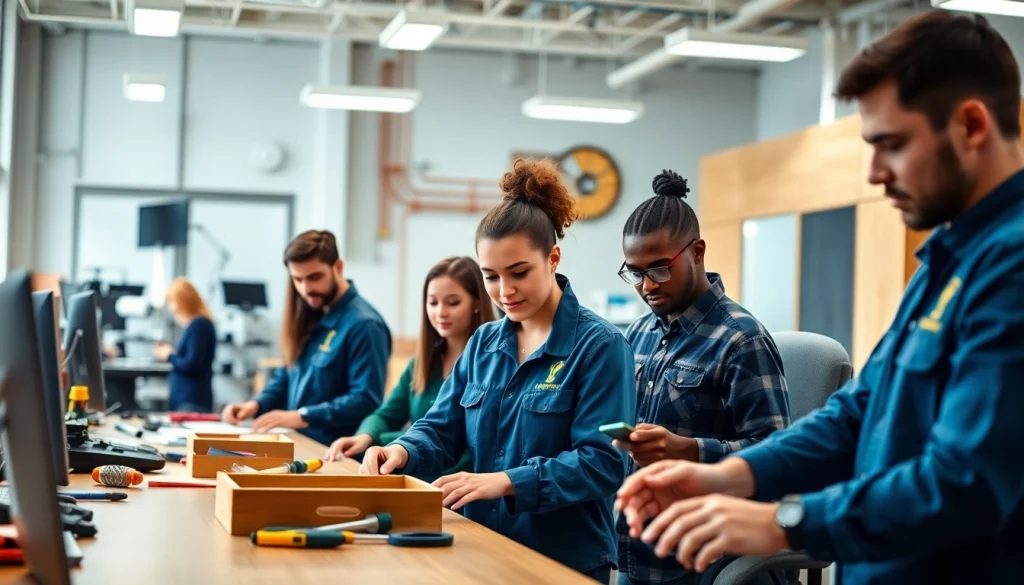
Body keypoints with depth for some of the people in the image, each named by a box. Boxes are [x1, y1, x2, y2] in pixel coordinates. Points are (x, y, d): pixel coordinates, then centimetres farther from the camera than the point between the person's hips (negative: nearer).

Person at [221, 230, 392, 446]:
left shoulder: (364, 324, -12)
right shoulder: (308, 316, 14)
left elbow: (366, 400, -19)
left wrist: (301, 417, -21)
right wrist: (256, 404, 5)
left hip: (333, 453, -8)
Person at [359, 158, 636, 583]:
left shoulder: (599, 345, -12)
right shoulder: (484, 343, 8)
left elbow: (603, 462, -19)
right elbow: (444, 429, 8)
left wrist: (507, 481, -29)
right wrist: (403, 451, -14)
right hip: (482, 549, 6)